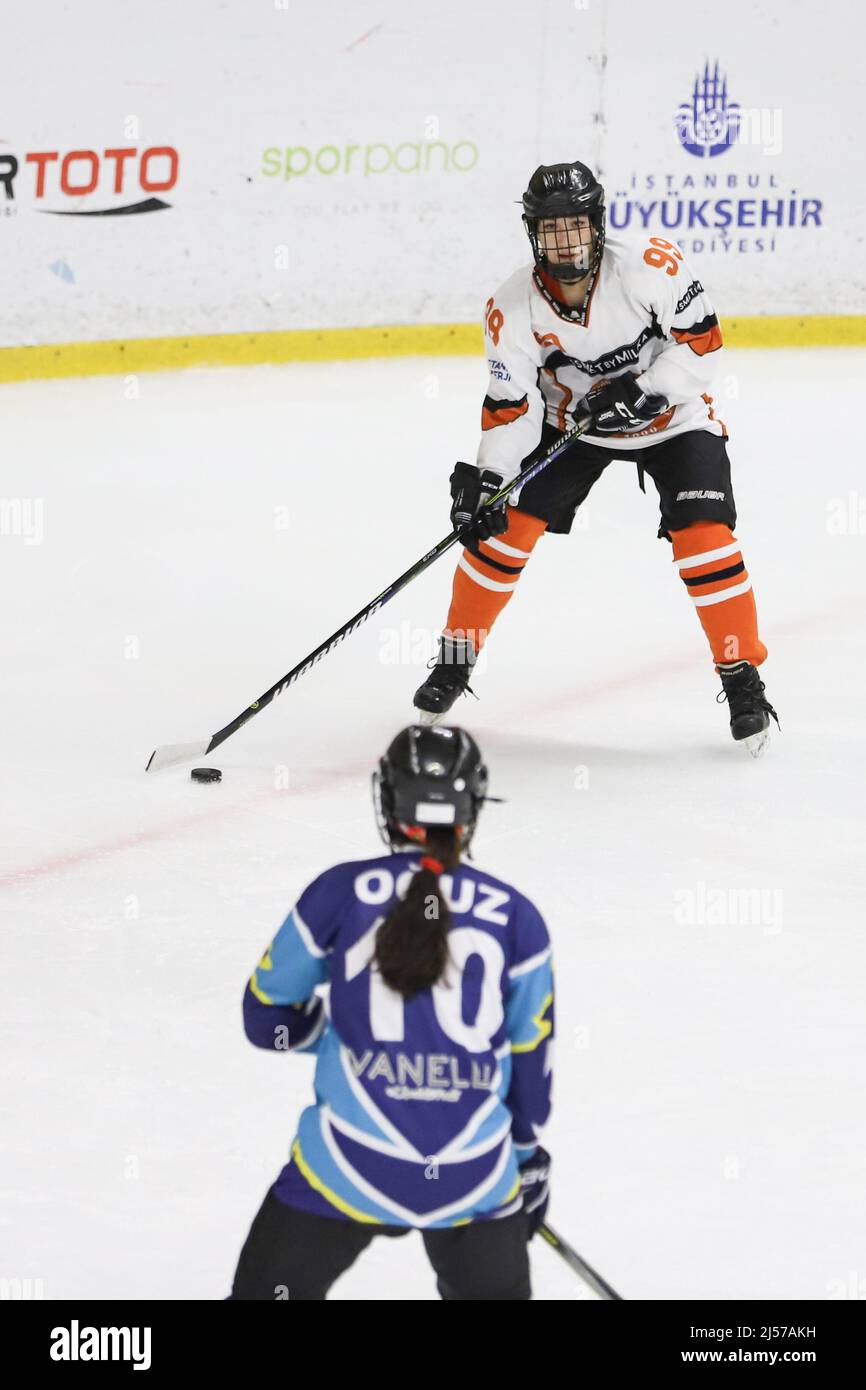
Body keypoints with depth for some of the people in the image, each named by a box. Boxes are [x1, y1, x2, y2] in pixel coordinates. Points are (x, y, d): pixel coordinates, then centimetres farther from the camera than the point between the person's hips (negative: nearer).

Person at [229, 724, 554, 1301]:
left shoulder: (339, 893, -3)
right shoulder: (516, 918, 2)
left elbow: (267, 1018, 6)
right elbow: (530, 1057, 10)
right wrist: (528, 1158, 25)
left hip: (348, 1167, -2)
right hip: (476, 1178, 2)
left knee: (268, 1288, 13)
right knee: (496, 1290, 25)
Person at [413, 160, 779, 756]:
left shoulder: (651, 266, -27)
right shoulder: (514, 309, -19)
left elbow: (702, 342, -19)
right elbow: (511, 409, -14)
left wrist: (644, 391, -28)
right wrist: (484, 480, -23)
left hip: (672, 416, -2)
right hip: (571, 421, 2)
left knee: (704, 536, -18)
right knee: (506, 524, -7)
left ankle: (743, 680, -4)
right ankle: (456, 658, 12)